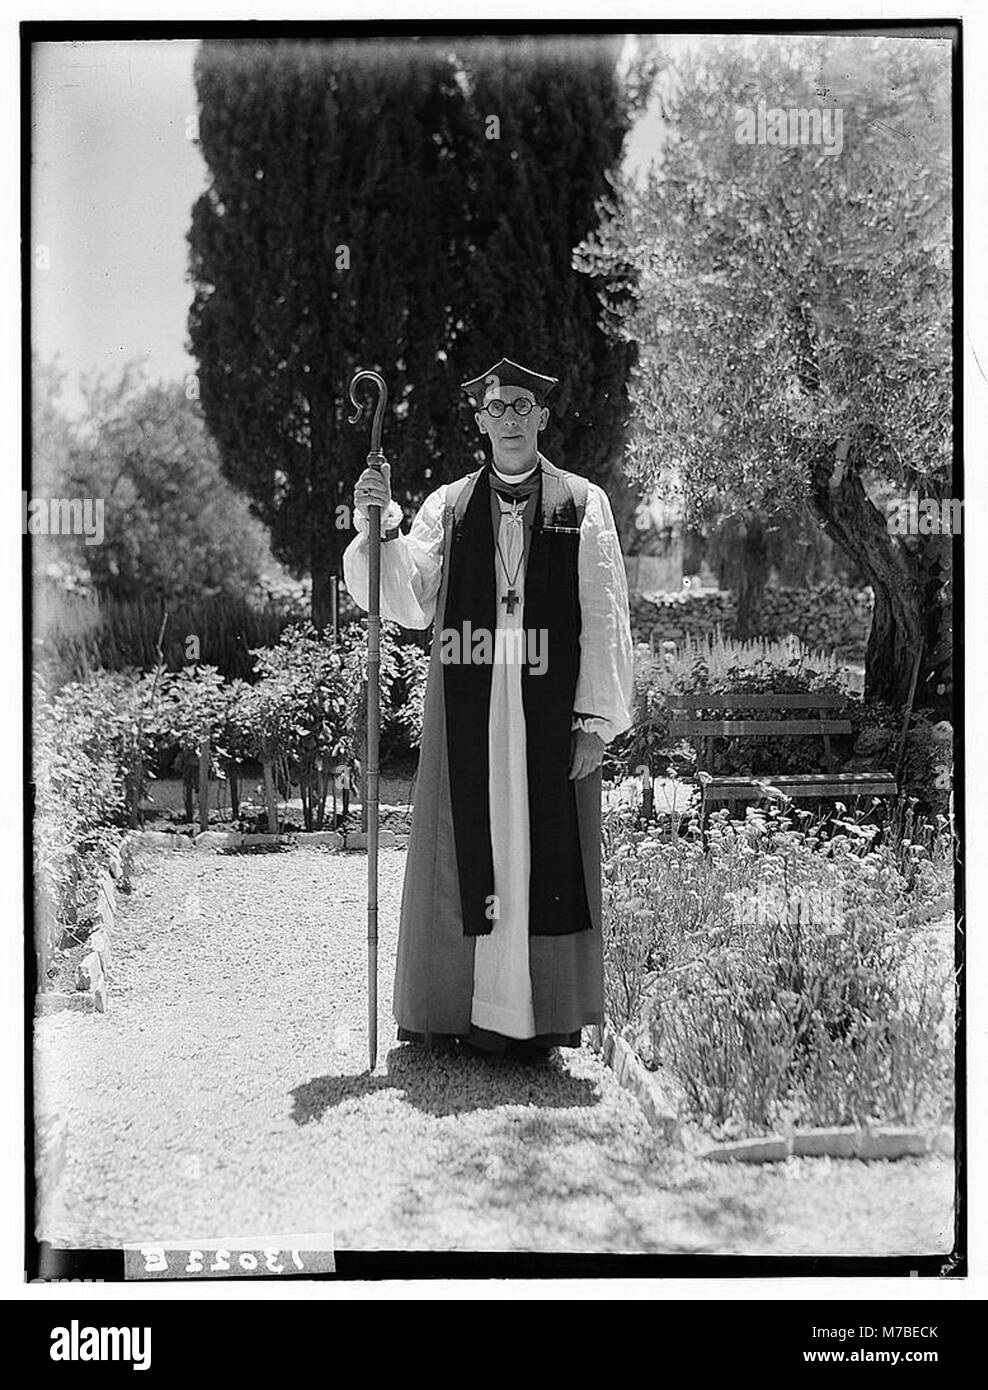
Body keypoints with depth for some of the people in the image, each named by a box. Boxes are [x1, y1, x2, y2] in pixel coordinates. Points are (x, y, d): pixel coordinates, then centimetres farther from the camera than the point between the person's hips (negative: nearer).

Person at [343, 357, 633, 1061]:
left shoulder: (583, 504, 5)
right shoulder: (448, 507, 10)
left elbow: (605, 620, 2)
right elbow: (407, 605, 1)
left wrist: (596, 721, -4)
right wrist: (380, 525, -13)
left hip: (550, 706, -1)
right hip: (466, 709, 2)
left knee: (547, 855, 0)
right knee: (463, 852, 4)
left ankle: (543, 1016, 9)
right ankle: (454, 1010, 13)